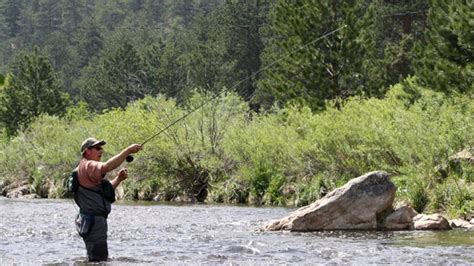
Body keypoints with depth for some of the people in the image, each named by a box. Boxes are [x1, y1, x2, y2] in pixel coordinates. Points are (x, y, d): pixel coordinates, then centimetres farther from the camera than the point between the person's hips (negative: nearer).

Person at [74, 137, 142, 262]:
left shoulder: (88, 167, 21)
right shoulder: (87, 165, -14)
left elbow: (105, 190, 24)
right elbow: (107, 167, -34)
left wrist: (118, 179, 7)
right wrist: (128, 150, -31)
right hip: (94, 222, -11)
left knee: (102, 259, 18)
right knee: (99, 261, -11)